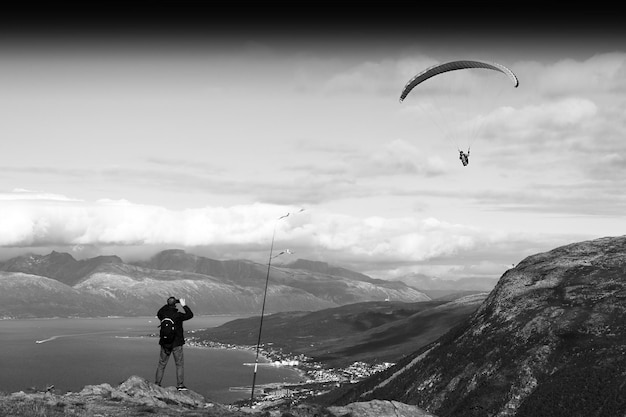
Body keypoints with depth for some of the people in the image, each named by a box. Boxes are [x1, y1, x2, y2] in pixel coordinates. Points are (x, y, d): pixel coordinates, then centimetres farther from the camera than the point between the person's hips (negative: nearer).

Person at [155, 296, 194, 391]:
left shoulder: (163, 313, -4)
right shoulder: (178, 315, -16)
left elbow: (158, 314, 20)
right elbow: (190, 315, -7)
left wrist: (168, 305, 17)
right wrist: (184, 305, 0)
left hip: (165, 344, 4)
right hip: (177, 344, -4)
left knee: (161, 364, 12)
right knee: (179, 364, 4)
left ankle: (157, 384, 12)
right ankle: (180, 385, 1)